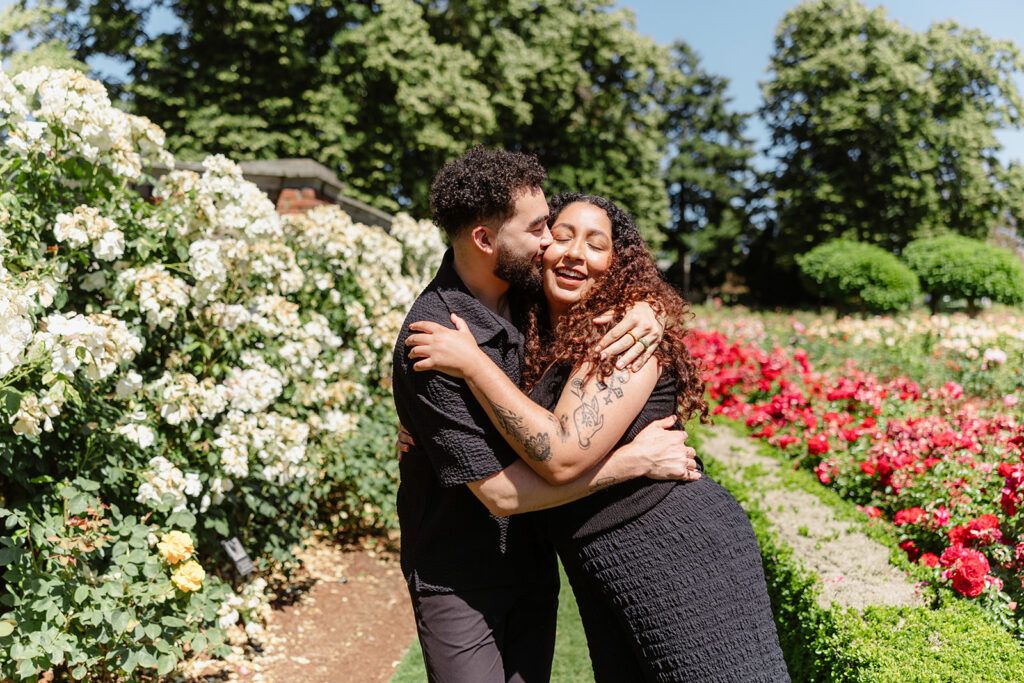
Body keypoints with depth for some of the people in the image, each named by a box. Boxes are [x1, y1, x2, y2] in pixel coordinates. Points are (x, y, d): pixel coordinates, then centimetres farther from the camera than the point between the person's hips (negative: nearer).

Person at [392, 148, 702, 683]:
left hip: (533, 556, 7)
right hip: (459, 575, -6)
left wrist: (644, 309, -13)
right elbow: (500, 491, -28)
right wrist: (634, 459, -23)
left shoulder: (523, 288, -7)